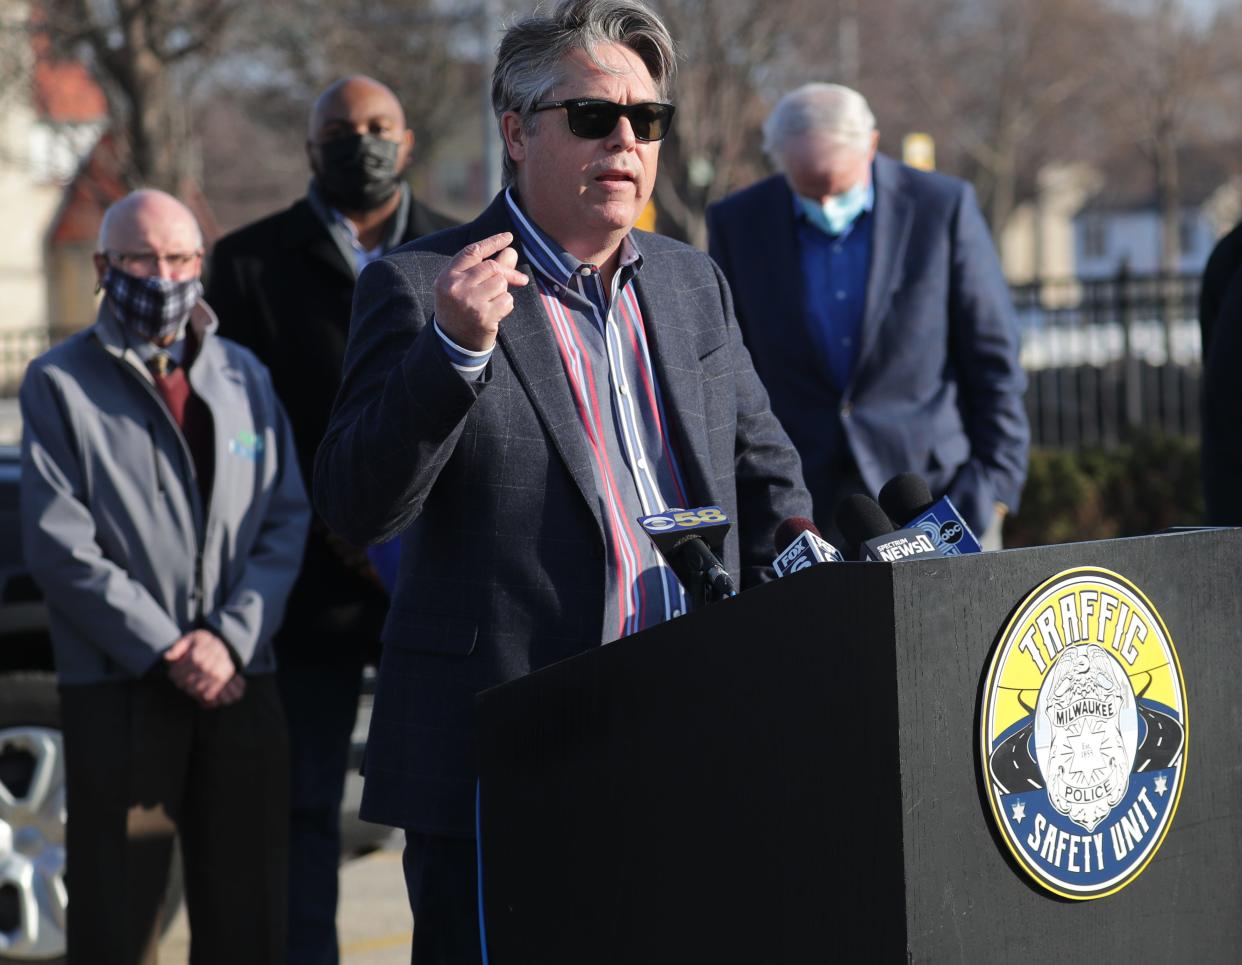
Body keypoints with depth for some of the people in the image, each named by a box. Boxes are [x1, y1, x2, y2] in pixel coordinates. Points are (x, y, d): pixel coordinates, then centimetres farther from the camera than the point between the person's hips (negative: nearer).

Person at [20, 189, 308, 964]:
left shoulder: (245, 375, 13)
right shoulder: (59, 383, 1)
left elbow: (288, 520, 7)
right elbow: (59, 545, -7)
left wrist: (230, 639, -8)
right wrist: (168, 653, -11)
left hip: (241, 685, 3)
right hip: (120, 691, -3)